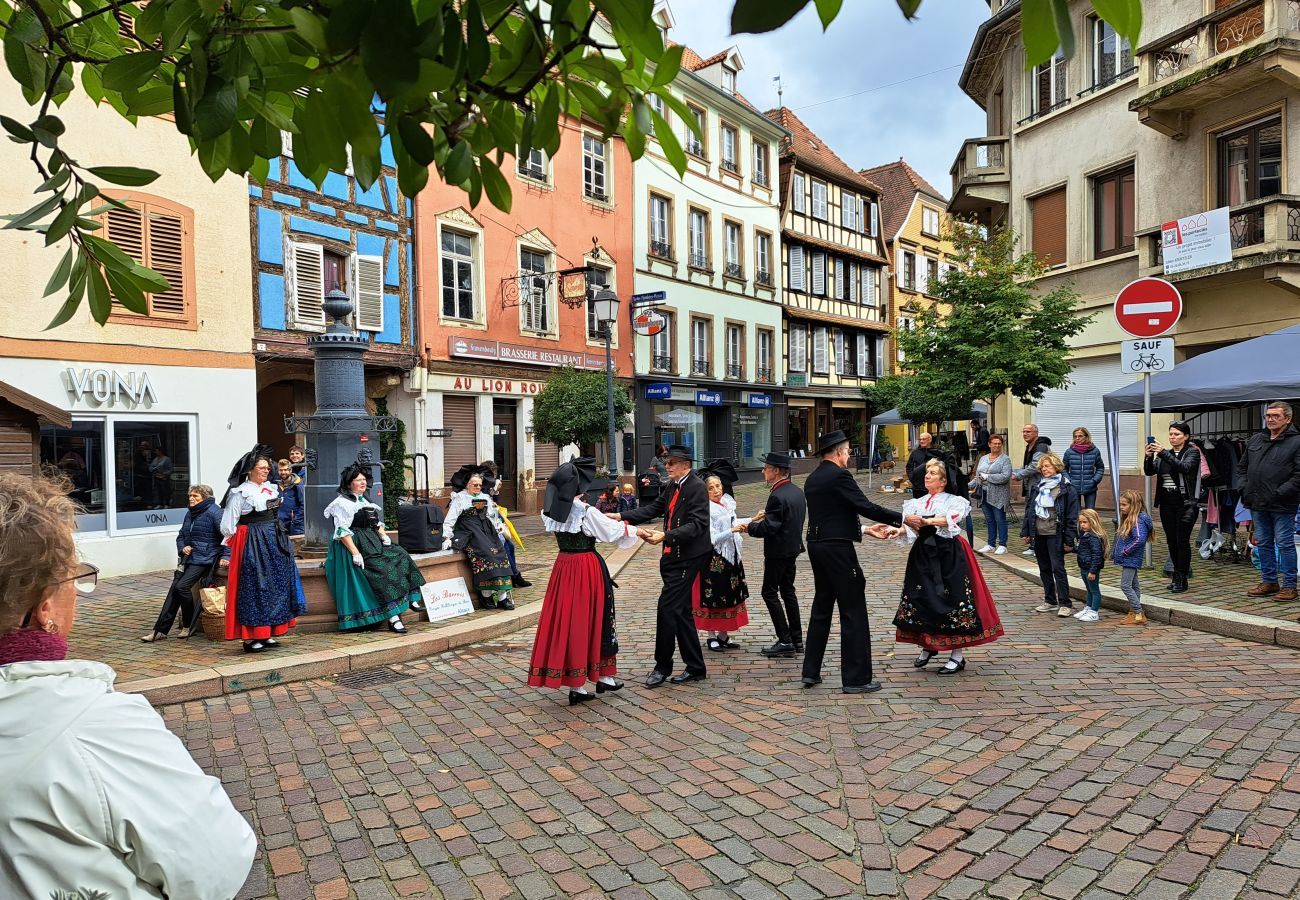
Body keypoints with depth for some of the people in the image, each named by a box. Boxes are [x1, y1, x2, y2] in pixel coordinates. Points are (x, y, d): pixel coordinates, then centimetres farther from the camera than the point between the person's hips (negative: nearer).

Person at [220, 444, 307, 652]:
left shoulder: (271, 489, 11)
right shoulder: (240, 493, -10)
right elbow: (227, 527, -9)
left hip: (274, 543, 8)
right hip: (252, 545, -8)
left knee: (275, 587, 10)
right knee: (253, 589, -3)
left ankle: (265, 634, 19)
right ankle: (250, 637, 4)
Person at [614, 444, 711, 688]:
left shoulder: (697, 487, -13)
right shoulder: (671, 487, 12)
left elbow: (697, 524, -21)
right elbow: (653, 509, 11)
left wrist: (665, 536, -30)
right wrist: (620, 516, 2)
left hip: (689, 556, -9)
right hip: (673, 556, 9)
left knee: (667, 606, -8)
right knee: (681, 611, 12)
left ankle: (662, 666, 6)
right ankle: (695, 668, 22)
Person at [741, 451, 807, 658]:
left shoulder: (777, 496, -22)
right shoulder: (798, 492, 7)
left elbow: (768, 528, -24)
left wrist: (749, 527, -10)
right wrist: (765, 516, 16)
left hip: (778, 551, -9)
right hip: (793, 548, 9)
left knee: (770, 592, 0)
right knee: (788, 591, 16)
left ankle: (785, 641, 0)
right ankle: (797, 639, 21)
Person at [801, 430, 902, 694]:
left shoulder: (812, 479, 14)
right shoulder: (838, 476, -13)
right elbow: (866, 506, -17)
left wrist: (864, 530, 18)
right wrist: (901, 518, -9)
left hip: (817, 546, 9)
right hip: (837, 549, -9)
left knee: (821, 608, 17)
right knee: (853, 612, 0)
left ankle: (811, 671, 22)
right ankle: (856, 678, 6)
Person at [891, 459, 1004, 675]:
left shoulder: (953, 501, -1)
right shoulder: (917, 503, 12)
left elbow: (952, 519, -23)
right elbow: (910, 528, -4)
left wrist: (925, 521, -33)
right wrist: (898, 530, -25)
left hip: (948, 554, -5)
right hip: (923, 554, 5)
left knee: (952, 600, -4)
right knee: (922, 599, 7)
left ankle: (958, 655, 5)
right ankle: (928, 646, 26)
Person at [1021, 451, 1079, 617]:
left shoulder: (1066, 488, -7)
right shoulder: (1038, 486, 11)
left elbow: (1072, 516, -8)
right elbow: (1029, 509, 14)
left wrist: (1069, 540, -11)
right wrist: (1026, 531, 9)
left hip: (1054, 535, -6)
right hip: (1038, 534, 6)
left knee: (1058, 568, -7)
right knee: (1044, 569, 13)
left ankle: (1064, 604, -1)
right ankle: (1050, 601, 23)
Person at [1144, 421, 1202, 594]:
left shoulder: (1192, 453, -2)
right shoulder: (1164, 453, 13)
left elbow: (1184, 467, -22)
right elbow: (1150, 471, 1)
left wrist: (1163, 453, -29)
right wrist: (1148, 457, -17)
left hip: (1185, 502, -5)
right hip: (1166, 503, 5)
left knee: (1182, 540, -5)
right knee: (1171, 541, 9)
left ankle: (1181, 579, 2)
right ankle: (1179, 574, 21)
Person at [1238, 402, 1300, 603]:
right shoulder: (1255, 440, 12)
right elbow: (1242, 466, 22)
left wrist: (1280, 493, -17)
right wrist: (1245, 487, 9)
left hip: (1282, 505, -6)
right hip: (1258, 504, 6)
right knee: (1263, 543, 13)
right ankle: (1269, 582, 24)